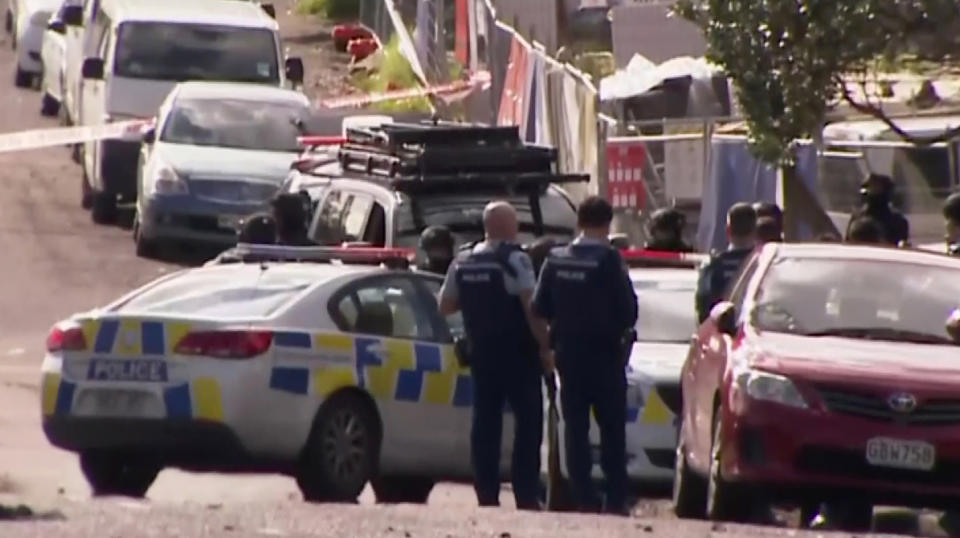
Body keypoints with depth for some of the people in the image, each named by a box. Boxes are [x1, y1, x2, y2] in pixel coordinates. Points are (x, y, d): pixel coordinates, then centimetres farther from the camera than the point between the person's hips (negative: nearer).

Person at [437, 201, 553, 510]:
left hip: (480, 352, 6)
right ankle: (526, 495, -9)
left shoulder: (462, 262, 8)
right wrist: (545, 346, -12)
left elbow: (445, 306, 13)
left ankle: (486, 494, 4)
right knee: (528, 420, -2)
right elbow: (531, 307, -17)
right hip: (516, 353, -6)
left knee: (485, 421, 8)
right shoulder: (514, 260, -11)